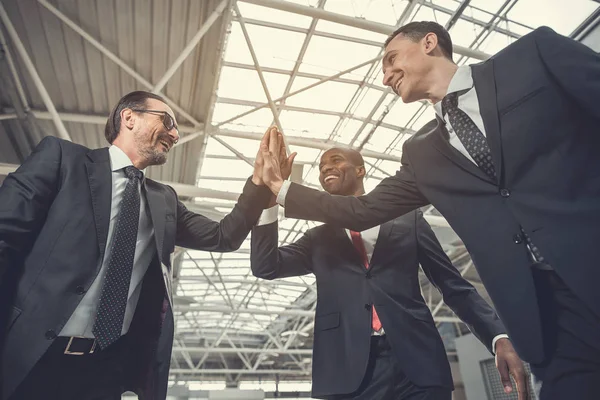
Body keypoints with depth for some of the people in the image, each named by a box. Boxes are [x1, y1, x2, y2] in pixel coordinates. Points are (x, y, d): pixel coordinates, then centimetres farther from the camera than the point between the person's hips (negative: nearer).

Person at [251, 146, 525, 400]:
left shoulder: (408, 221, 11)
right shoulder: (319, 238, 15)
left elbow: (455, 287, 10)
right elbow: (265, 267, 2)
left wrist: (499, 337, -5)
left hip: (418, 364, 0)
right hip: (349, 371, 1)